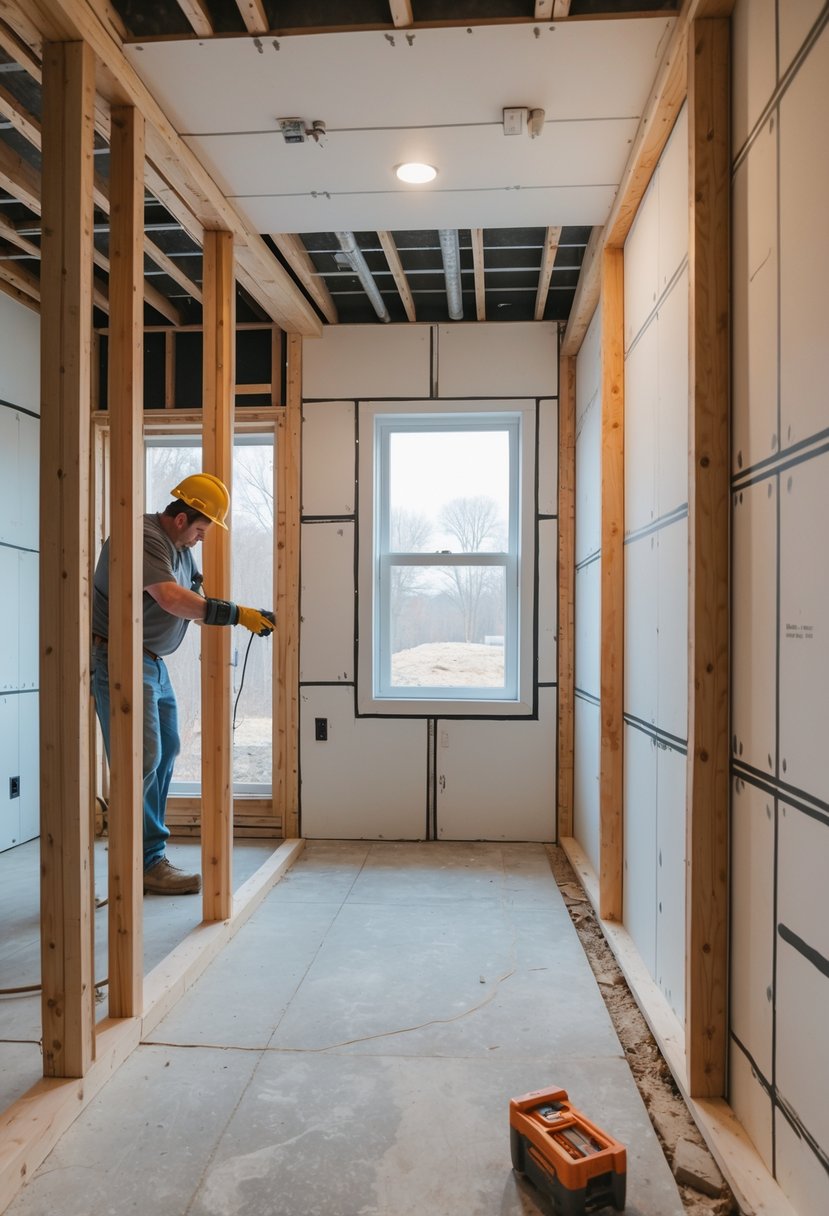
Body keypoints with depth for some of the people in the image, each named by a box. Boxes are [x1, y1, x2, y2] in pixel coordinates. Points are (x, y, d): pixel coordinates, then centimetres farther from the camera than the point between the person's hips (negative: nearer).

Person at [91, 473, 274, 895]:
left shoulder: (181, 548, 14)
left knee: (165, 752, 11)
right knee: (143, 758, -11)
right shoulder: (144, 537, -18)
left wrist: (247, 620, -1)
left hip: (153, 662, 10)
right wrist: (237, 614, -29)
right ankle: (149, 863, -4)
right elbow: (172, 599, -31)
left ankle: (147, 854, 21)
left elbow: (196, 606, 15)